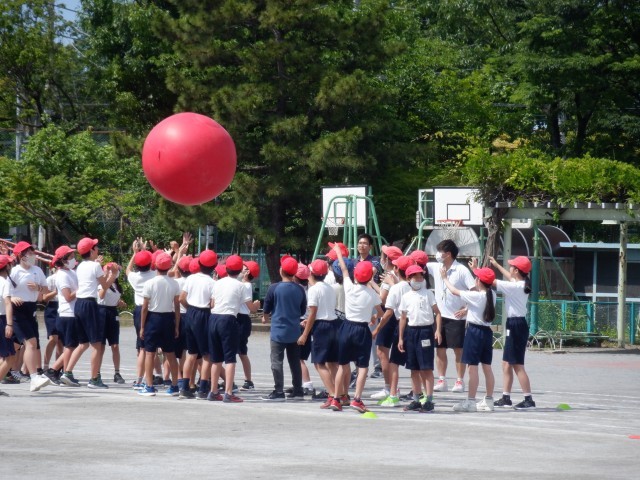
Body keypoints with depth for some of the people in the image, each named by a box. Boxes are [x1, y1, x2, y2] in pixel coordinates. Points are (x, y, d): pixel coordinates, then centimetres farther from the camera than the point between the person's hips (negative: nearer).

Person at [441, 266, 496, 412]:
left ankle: (470, 401, -4)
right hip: (487, 331, 7)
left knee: (472, 367, -5)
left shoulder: (475, 296, -16)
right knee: (487, 367, 10)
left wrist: (444, 278, 8)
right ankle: (489, 401, 14)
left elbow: (454, 291, -7)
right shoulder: (491, 295, 3)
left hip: (474, 331, -7)